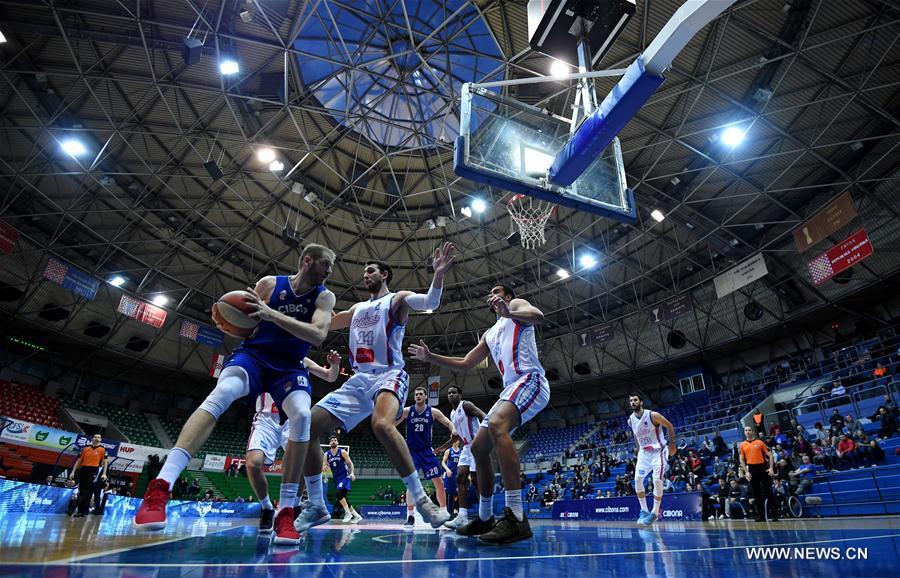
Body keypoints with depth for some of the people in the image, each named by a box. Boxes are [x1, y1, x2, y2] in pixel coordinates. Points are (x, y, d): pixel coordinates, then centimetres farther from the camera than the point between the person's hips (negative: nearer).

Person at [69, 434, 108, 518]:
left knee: (88, 492, -4)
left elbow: (105, 462, -1)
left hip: (94, 471, -4)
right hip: (83, 470, 4)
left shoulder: (102, 449, 1)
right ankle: (80, 511, 20)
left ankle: (84, 511, 2)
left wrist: (104, 474, -10)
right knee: (81, 492, 11)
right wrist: (73, 472, 8)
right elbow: (79, 460, 15)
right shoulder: (85, 448, 11)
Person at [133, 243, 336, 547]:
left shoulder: (324, 296, -2)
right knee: (221, 393, -31)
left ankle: (285, 513, -17)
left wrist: (271, 313, -29)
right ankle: (160, 488, -33)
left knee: (302, 415, -27)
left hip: (289, 366, 1)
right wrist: (225, 319, -19)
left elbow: (318, 335, -20)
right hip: (253, 353, 0)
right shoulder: (269, 283, 0)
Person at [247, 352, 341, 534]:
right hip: (266, 419, 0)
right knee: (253, 463, -21)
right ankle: (266, 508, 6)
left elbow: (331, 377, 12)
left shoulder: (301, 361, 9)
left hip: (292, 419, 0)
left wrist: (335, 364, -10)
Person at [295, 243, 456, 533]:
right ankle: (316, 506, 10)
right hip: (358, 379, 7)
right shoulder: (357, 309, 23)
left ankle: (421, 500, -26)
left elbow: (430, 302, -16)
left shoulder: (397, 299, 4)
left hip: (389, 375, -7)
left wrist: (438, 274, -34)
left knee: (382, 425, -37)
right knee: (307, 427, -3)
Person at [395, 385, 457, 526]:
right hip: (411, 452, -1)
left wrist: (453, 431, -23)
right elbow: (392, 425, 2)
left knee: (439, 482, 0)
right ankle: (410, 517, 0)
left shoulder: (433, 412, -3)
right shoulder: (407, 411, -3)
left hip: (427, 451, 1)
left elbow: (448, 423, -2)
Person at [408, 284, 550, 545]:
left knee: (497, 425, -35)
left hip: (530, 380, -9)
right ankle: (485, 518, 21)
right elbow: (466, 364, 30)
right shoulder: (490, 334, 30)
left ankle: (516, 518, -39)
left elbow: (538, 315, -14)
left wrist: (509, 312, -32)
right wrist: (431, 357, 24)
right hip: (511, 388, 9)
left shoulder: (516, 304, 10)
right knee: (478, 447, 9)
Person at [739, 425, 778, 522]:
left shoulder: (760, 442, 5)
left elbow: (769, 455, 2)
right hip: (752, 470, 2)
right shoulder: (743, 445, 10)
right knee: (756, 494, 4)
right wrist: (746, 472, 0)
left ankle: (774, 515, 5)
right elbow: (742, 460, 11)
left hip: (762, 468, -2)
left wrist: (771, 468, -9)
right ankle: (761, 516, 10)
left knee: (768, 492, -3)